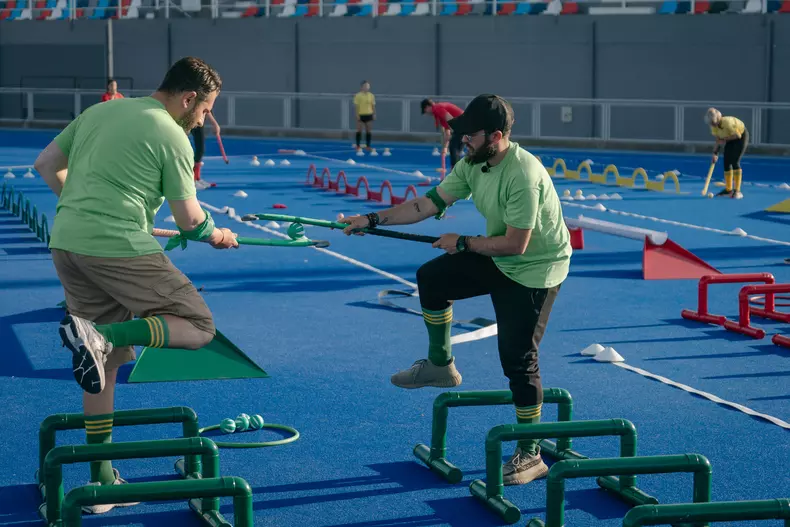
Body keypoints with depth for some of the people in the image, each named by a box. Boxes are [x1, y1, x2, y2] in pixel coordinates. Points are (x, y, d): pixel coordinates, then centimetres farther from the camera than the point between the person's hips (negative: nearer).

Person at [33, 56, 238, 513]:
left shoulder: (100, 111, 16)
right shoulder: (173, 137, -3)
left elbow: (46, 164, 21)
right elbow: (190, 221, -1)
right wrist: (217, 235, 20)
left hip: (66, 244, 8)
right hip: (120, 248, -7)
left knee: (104, 361, 16)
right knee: (198, 325, 2)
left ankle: (101, 480, 18)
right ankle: (100, 334, -21)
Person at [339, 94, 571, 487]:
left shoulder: (523, 175, -32)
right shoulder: (472, 164, -6)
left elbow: (515, 245, -30)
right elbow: (430, 203, -1)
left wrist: (462, 244, -17)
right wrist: (373, 219, -6)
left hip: (535, 269, -8)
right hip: (497, 258, 8)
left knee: (518, 359, -8)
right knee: (431, 278, 7)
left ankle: (530, 457, 4)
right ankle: (440, 365, 24)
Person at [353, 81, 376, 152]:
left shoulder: (371, 95, 6)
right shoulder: (358, 95, -5)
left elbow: (373, 106, 10)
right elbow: (356, 106, -7)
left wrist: (374, 114, 4)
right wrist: (357, 115, -13)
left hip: (369, 115, 4)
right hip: (361, 115, -4)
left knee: (369, 131, 4)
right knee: (359, 131, 0)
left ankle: (368, 146, 11)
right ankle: (358, 146, 4)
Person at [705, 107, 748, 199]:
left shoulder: (727, 123, -37)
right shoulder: (714, 126, -14)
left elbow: (738, 135, -27)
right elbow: (718, 141, -3)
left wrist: (725, 140, -24)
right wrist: (715, 154, -10)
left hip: (742, 136, -7)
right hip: (730, 139, 7)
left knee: (735, 162, -18)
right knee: (726, 163, 0)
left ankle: (737, 191, -16)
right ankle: (728, 190, 11)